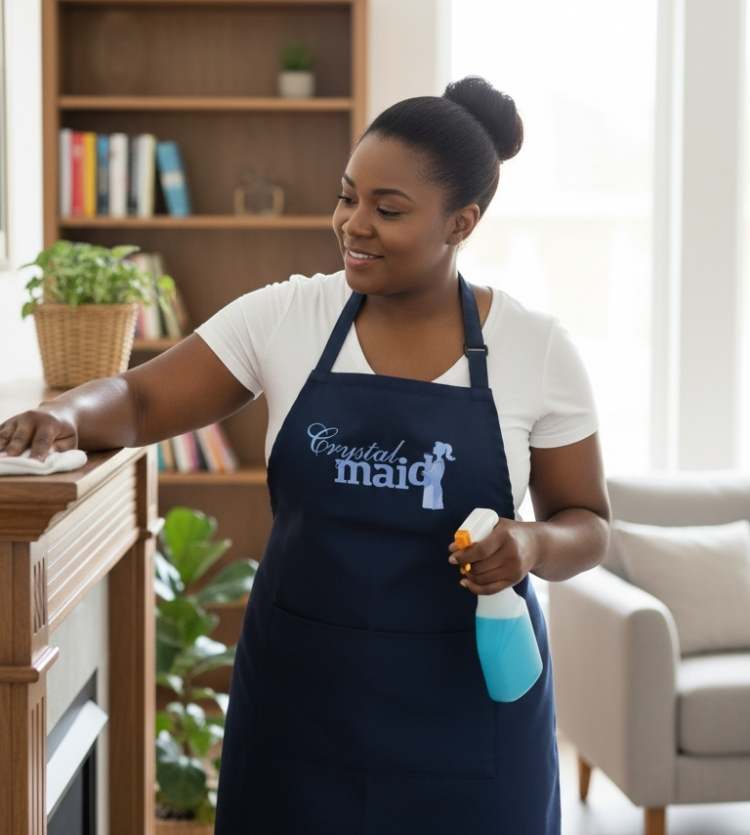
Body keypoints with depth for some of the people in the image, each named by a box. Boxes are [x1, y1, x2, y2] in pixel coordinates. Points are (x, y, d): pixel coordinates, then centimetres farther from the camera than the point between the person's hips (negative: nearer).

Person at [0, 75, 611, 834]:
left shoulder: (537, 349, -5)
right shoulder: (284, 316, -2)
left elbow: (585, 525, 2)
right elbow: (139, 401, -2)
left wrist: (533, 544, -20)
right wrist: (68, 413, -24)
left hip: (464, 698, -1)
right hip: (299, 686, 1)